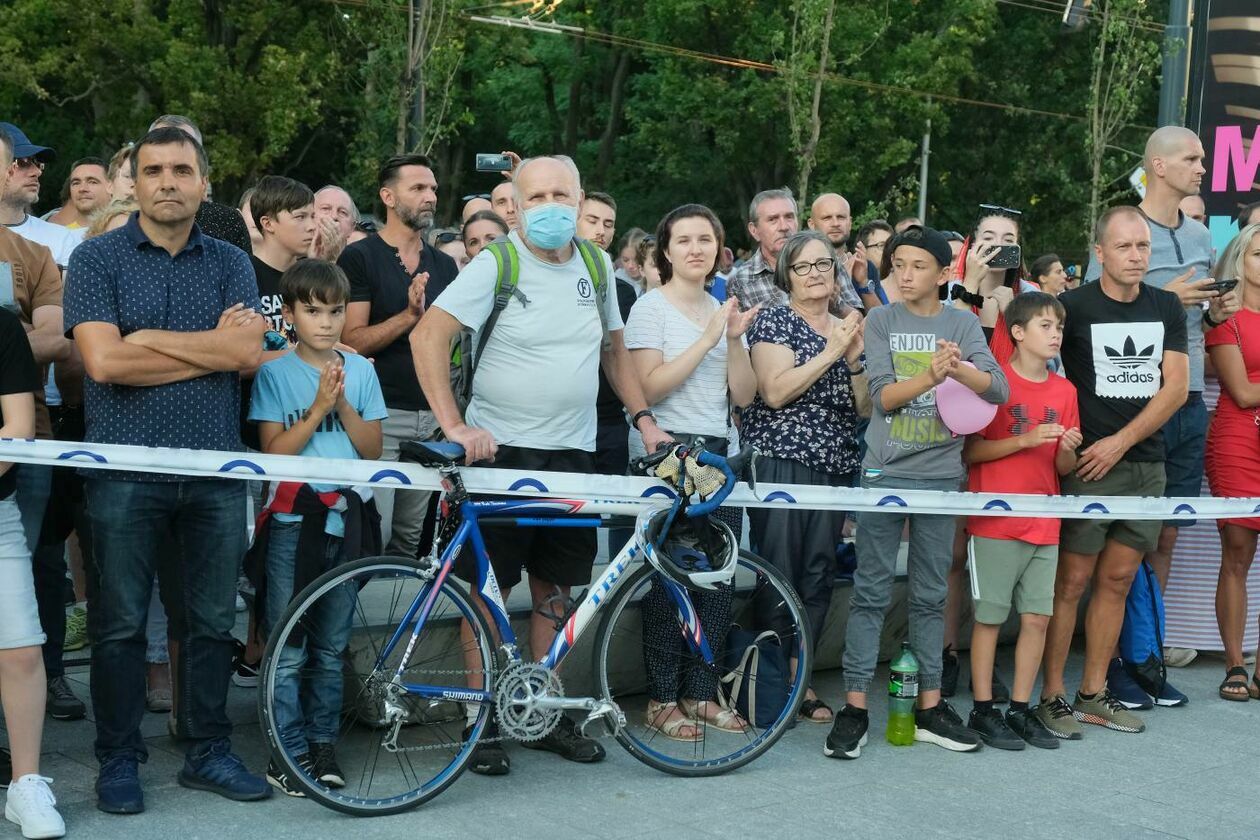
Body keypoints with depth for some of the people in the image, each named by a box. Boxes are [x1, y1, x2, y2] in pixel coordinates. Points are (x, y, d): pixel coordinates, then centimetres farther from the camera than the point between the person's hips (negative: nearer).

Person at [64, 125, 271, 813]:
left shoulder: (230, 263, 8)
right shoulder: (97, 258, 0)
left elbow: (248, 353, -8)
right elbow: (104, 361, -14)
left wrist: (150, 337, -12)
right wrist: (211, 347, -10)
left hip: (216, 467, 3)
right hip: (127, 469, -2)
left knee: (212, 621, 10)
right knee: (120, 623, 6)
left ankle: (208, 752, 23)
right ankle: (119, 759, 19)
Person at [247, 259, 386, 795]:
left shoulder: (360, 369, 7)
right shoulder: (275, 373, -1)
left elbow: (372, 448, 4)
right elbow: (275, 451, -7)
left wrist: (343, 404, -11)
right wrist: (318, 408, -15)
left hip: (346, 520, 3)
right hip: (292, 523, -3)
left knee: (331, 647, 11)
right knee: (288, 650, -1)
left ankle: (323, 744, 21)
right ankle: (289, 752, 7)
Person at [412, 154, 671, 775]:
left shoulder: (595, 267, 8)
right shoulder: (496, 265, -9)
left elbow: (614, 349, 20)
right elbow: (428, 337, -15)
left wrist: (644, 419, 10)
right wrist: (454, 425, -22)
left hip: (572, 453, 5)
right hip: (501, 449, -5)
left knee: (553, 590, 11)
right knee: (490, 589, 1)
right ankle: (482, 718, 12)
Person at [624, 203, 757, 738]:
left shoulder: (724, 312, 15)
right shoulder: (651, 308, -2)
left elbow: (743, 395, 7)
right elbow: (649, 388, -14)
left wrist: (735, 341, -9)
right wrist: (706, 340, -16)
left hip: (717, 453, 6)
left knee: (718, 578, 4)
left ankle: (701, 692, 14)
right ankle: (662, 699, 4)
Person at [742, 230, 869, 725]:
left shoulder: (848, 330, 15)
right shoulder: (775, 322, -1)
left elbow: (866, 408, 11)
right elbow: (775, 391, -15)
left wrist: (855, 357, -5)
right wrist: (831, 351, -15)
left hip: (835, 469, 6)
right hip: (781, 464, -6)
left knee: (819, 578, 7)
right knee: (779, 576, -6)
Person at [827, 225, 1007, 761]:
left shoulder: (962, 324, 5)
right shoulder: (882, 321, 2)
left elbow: (998, 390, -7)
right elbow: (882, 396, -9)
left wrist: (959, 369, -27)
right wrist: (932, 375, -25)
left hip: (940, 475, 2)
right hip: (884, 474, -1)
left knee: (930, 596, 9)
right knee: (871, 593, 0)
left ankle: (930, 707, 16)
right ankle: (855, 707, 3)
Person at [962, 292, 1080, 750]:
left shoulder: (1064, 390, 9)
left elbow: (1064, 468, 13)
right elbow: (969, 451, -10)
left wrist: (1068, 448, -9)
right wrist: (1024, 440, -19)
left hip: (1044, 523, 5)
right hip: (996, 521, -5)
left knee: (1039, 617, 5)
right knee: (990, 615, 1)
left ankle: (1020, 709, 16)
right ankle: (982, 710, 10)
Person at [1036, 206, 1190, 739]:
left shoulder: (1166, 308, 8)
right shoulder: (1073, 306, -4)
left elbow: (1176, 387, 2)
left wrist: (1121, 441, -8)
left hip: (1145, 463, 4)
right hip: (1087, 464, -4)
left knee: (1117, 580, 8)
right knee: (1072, 580, -5)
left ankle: (1094, 694, 16)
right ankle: (1052, 695, 2)